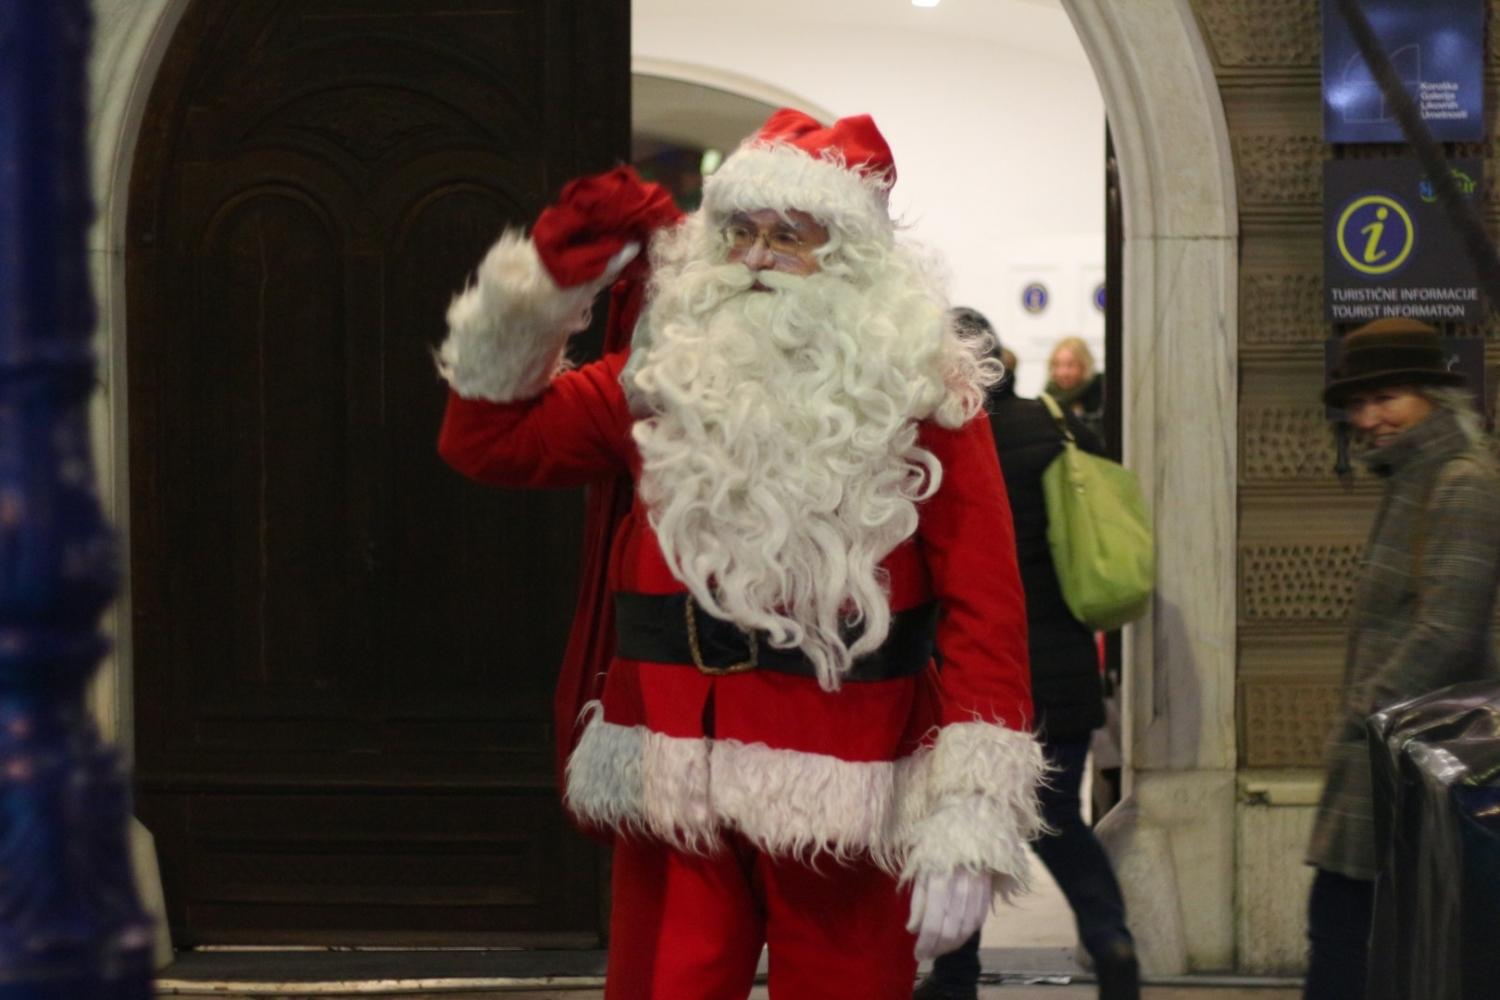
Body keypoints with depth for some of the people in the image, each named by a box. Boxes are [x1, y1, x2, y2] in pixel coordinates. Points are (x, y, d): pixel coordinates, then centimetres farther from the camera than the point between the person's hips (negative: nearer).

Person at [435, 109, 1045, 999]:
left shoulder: (922, 397, -1)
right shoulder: (669, 371, 8)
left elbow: (985, 611, -7)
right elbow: (488, 441, 14)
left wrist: (968, 823, -15)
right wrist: (546, 282, 2)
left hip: (843, 809, -2)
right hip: (675, 792, 2)